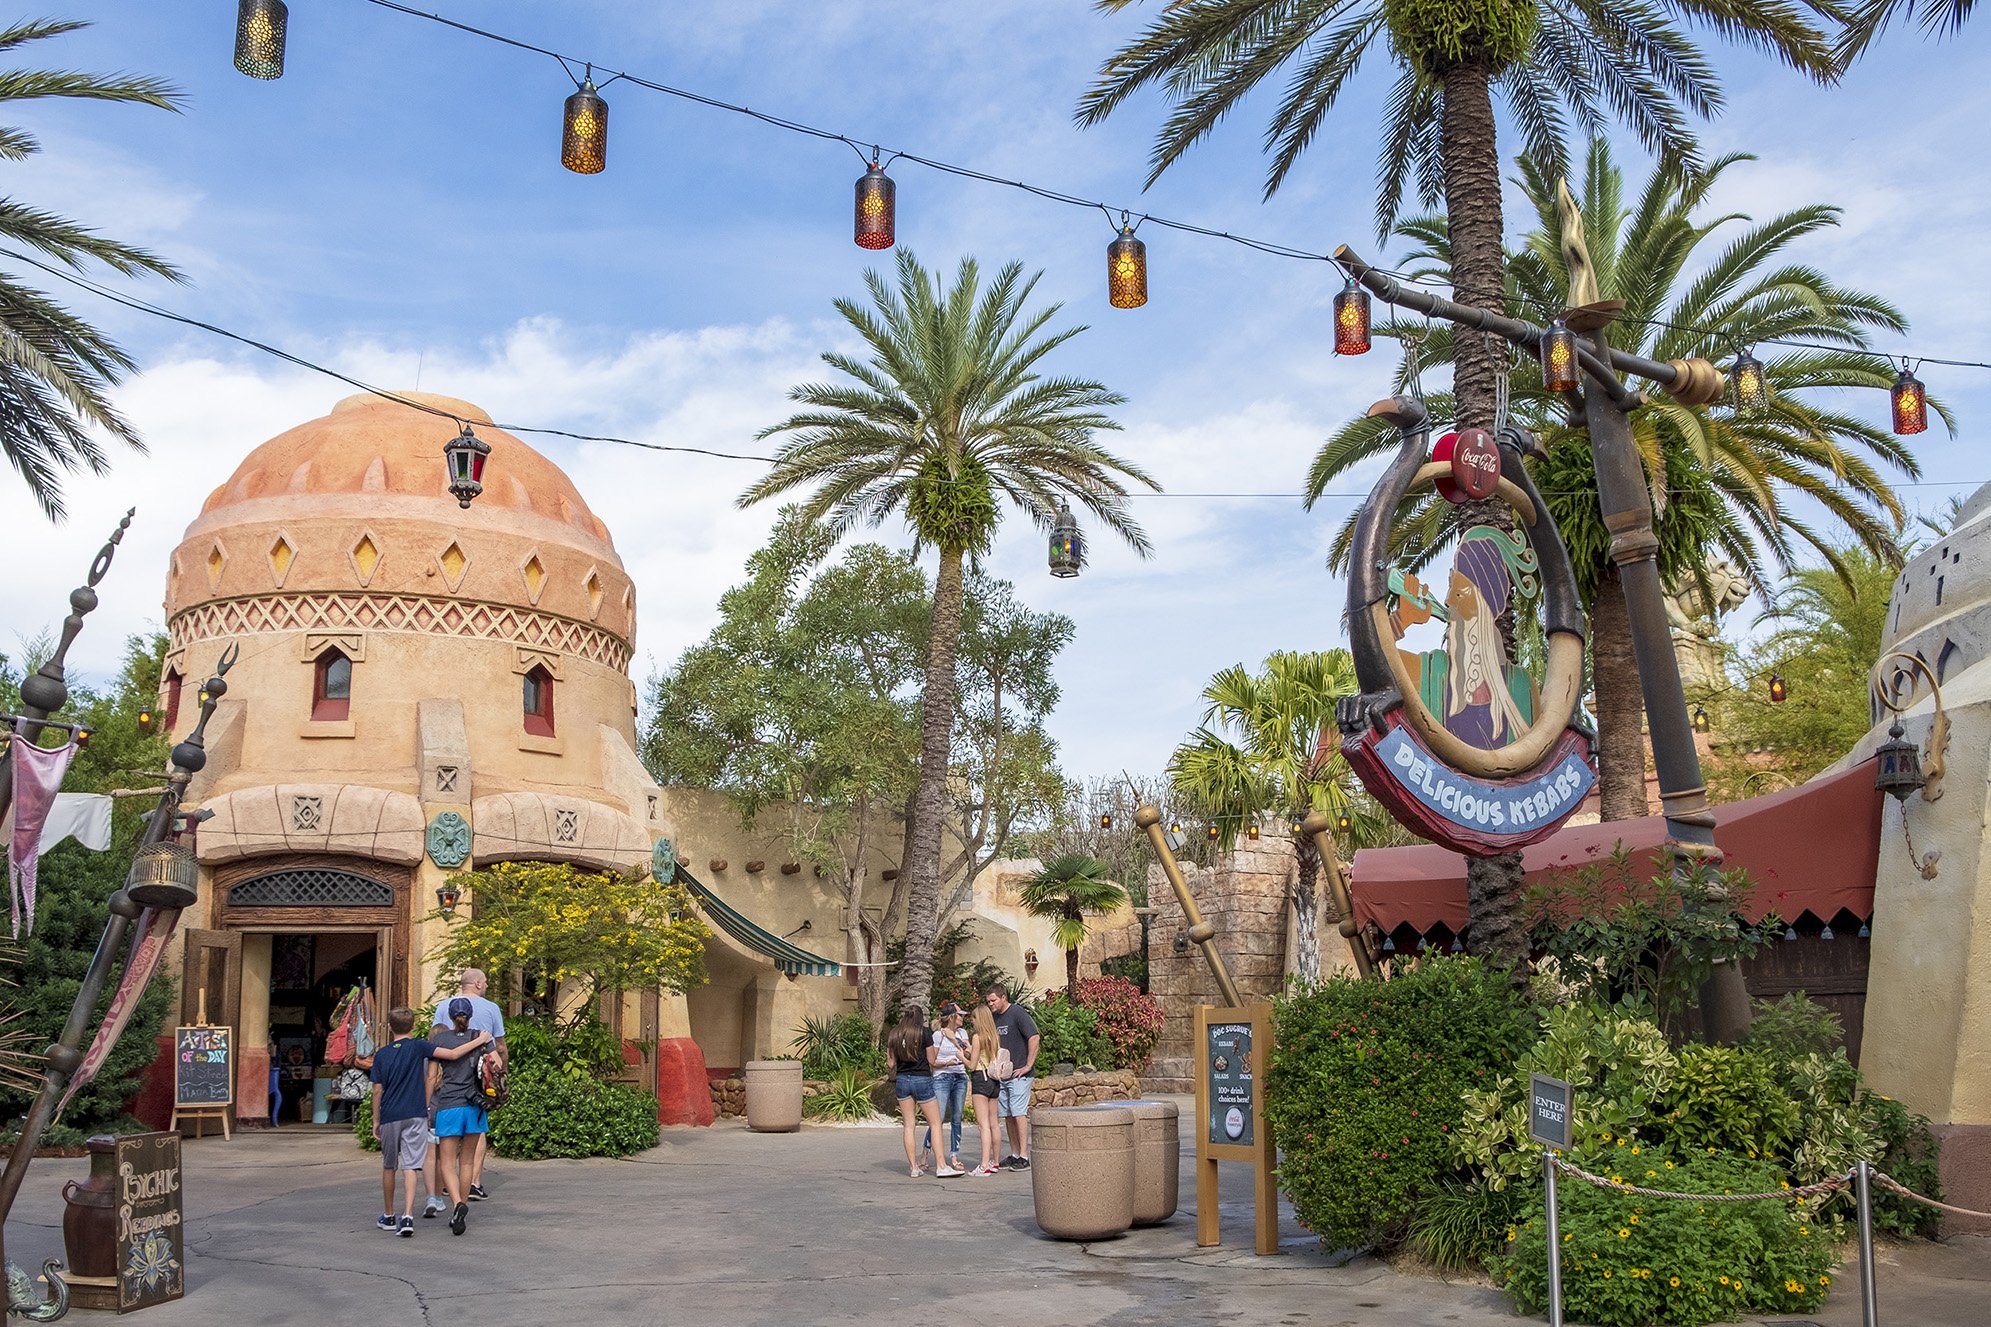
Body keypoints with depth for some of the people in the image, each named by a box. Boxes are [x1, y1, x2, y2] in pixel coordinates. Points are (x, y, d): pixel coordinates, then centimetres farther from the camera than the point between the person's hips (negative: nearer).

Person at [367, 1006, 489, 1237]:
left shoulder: (381, 1054, 5)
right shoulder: (418, 1047, -2)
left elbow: (377, 1090, 6)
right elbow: (452, 1054, -9)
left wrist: (376, 1120, 15)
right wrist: (479, 1040, 0)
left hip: (389, 1117, 2)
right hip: (415, 1116, -2)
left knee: (389, 1166, 17)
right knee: (409, 1167, -5)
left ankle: (388, 1216, 28)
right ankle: (407, 1217, -17)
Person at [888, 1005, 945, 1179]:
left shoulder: (895, 1035, 6)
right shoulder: (924, 1032, -7)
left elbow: (893, 1063, 9)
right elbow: (931, 1060, -2)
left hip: (903, 1080, 4)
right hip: (922, 1080, -4)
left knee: (908, 1125, 8)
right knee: (935, 1124, 2)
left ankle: (914, 1167, 7)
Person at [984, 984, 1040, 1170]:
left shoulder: (1018, 1013, -10)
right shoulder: (994, 1017, 13)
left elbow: (1034, 1038, -16)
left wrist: (1028, 1066, -17)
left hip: (1018, 1074, -7)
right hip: (1002, 1075, 7)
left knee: (1019, 1113, -10)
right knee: (1007, 1115, 8)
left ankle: (1024, 1157, -10)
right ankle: (1014, 1154, 15)